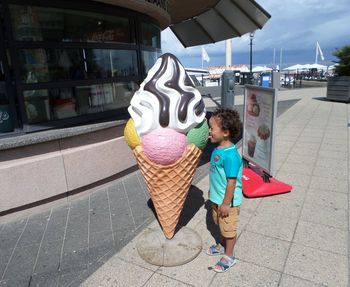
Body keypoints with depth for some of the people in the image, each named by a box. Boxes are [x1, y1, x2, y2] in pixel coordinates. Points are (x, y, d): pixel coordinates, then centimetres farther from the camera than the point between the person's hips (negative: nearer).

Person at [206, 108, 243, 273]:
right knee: (221, 225, 28)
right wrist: (214, 192, 20)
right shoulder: (218, 148, -2)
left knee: (228, 228, 13)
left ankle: (229, 257, 34)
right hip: (217, 197, 8)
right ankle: (222, 246, 51)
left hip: (227, 201, -8)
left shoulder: (230, 155, -31)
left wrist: (226, 203, -21)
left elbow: (232, 181, -27)